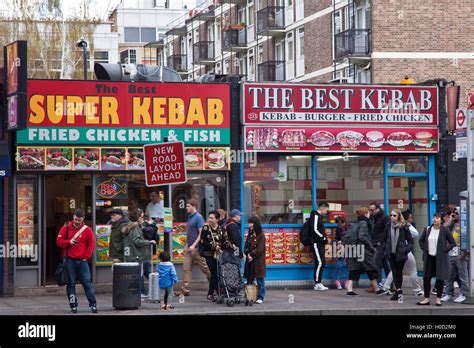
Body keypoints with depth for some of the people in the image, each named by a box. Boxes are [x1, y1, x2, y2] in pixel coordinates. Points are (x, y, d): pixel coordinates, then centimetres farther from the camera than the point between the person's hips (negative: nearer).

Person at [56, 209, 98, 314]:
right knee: (71, 283, 3)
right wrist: (69, 242, -13)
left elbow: (91, 245, 6)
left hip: (82, 261, -1)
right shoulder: (66, 228, 3)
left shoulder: (87, 230, 2)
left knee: (87, 283, -4)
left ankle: (93, 304, -1)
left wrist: (86, 257, -2)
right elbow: (59, 241, 4)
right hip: (69, 260, 1)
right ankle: (73, 306, 8)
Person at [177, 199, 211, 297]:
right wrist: (187, 245, 18)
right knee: (186, 268, 1)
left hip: (197, 248, -9)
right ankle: (185, 290, 0)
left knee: (205, 268, -1)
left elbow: (201, 233, -16)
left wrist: (194, 245, -20)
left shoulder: (198, 217, -11)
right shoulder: (190, 217, 16)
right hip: (189, 248, 9)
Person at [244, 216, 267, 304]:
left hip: (258, 260, -6)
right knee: (249, 279, 4)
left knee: (260, 279, -3)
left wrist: (252, 255, -13)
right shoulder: (250, 235, 14)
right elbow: (246, 247, 11)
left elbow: (260, 249, -11)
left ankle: (260, 297, 0)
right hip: (250, 260, 6)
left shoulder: (261, 235, -6)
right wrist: (248, 254, -7)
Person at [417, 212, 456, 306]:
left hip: (440, 258, -3)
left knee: (440, 278, 1)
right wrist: (424, 249, 6)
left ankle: (438, 299, 10)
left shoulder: (445, 230, -4)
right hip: (429, 257, 3)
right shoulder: (427, 230, 6)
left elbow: (453, 243, -1)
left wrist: (445, 250, -8)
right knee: (426, 278, 0)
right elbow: (421, 241, 19)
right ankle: (426, 299, 7)